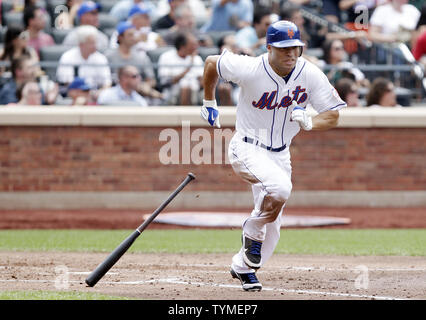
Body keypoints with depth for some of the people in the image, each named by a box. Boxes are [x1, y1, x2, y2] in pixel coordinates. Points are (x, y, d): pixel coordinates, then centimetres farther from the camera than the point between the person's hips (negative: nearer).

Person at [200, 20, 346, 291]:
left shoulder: (310, 74, -14)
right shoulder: (250, 69, -23)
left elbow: (333, 116, -7)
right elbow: (212, 63, -5)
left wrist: (308, 122, -27)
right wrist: (209, 104, 6)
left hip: (280, 154, 5)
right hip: (247, 149, -5)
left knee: (272, 223, 10)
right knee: (280, 186, -32)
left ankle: (244, 267, 34)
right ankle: (253, 233, -6)